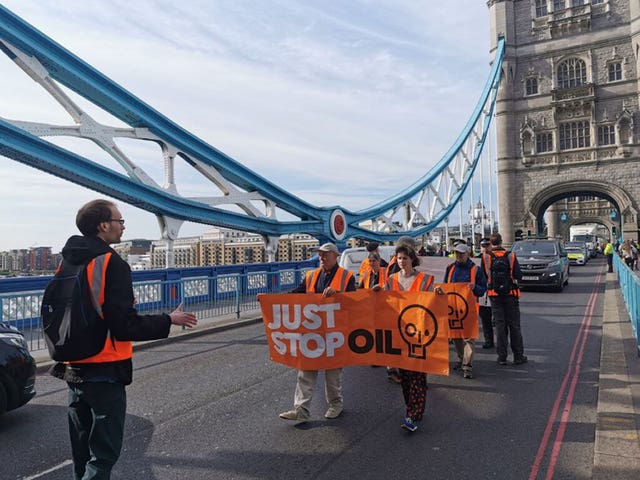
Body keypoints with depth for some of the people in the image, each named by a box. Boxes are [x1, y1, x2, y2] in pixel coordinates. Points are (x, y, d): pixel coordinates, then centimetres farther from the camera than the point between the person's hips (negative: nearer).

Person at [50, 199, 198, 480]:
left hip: (73, 368, 8)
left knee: (82, 446, 21)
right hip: (104, 371, -8)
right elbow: (125, 327, -21)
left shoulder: (67, 262, 6)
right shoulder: (112, 264, -18)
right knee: (103, 451, 2)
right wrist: (169, 320, -9)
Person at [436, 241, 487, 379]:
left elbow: (483, 289, 1)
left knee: (469, 337, -8)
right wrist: (440, 290, -6)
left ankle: (467, 366, -7)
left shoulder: (475, 269, 0)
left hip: (469, 308, -4)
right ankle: (461, 359, 32)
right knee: (455, 335, 13)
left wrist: (474, 287, -19)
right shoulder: (450, 268, 10)